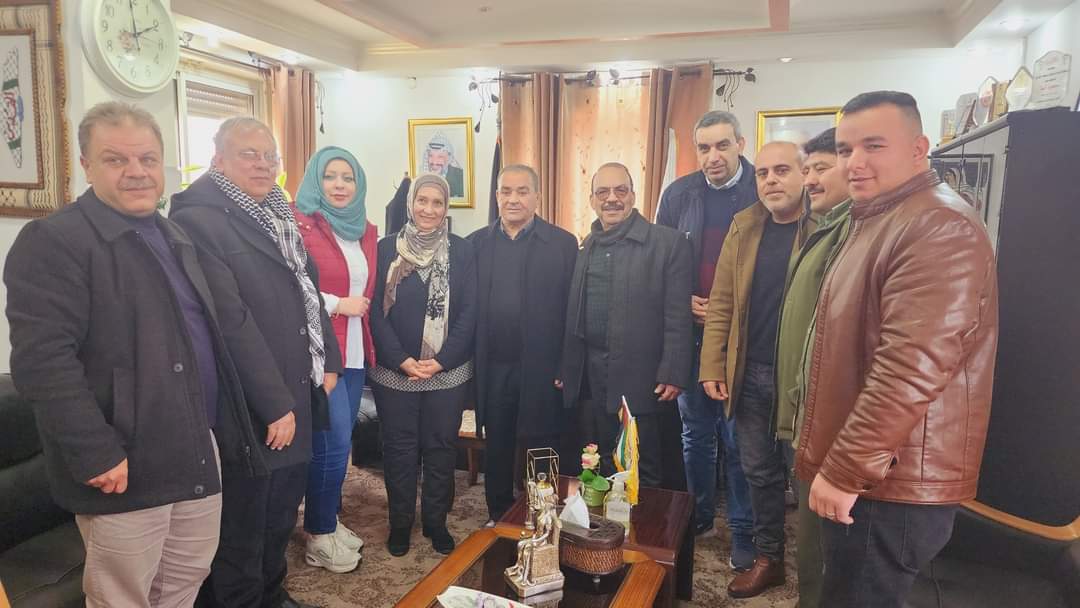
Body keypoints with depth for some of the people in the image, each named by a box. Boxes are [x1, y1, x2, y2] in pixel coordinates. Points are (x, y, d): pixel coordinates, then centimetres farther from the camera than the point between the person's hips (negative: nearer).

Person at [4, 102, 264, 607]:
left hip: (198, 453, 7)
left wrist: (223, 429, 16)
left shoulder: (174, 237, 13)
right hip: (127, 467, -7)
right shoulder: (52, 241, -13)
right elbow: (42, 360, -21)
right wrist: (97, 455, -22)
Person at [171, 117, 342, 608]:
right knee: (241, 534, 8)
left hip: (295, 400, 8)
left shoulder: (278, 217, 14)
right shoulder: (198, 219, -14)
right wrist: (274, 405, -20)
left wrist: (328, 361, 11)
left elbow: (310, 292, 19)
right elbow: (231, 322, -21)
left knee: (280, 520, 21)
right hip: (249, 415, -8)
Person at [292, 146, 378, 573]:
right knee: (333, 443, -3)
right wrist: (338, 305, -14)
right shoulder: (299, 225, -10)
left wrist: (363, 309, 5)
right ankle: (319, 537, 16)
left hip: (355, 351, 7)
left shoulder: (365, 231, 12)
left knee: (339, 441, 15)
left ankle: (326, 521, 31)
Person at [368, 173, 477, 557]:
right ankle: (400, 523, 26)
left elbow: (469, 313, -2)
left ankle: (436, 522, 27)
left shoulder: (462, 251, 2)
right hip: (394, 370, 0)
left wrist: (441, 360, -12)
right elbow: (376, 310, -3)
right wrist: (402, 360, -13)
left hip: (448, 371, 1)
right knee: (399, 449, 9)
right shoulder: (386, 248, 1)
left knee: (441, 447, 9)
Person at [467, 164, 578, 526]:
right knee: (495, 449, 16)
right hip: (492, 369, 3)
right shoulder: (477, 243, 6)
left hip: (541, 370, -2)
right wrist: (470, 364, -2)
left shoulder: (563, 244, -2)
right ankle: (498, 517, 35)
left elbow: (572, 309, -5)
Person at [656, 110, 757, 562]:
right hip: (691, 333, 3)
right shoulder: (679, 194, 3)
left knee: (738, 438, 6)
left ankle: (743, 530, 22)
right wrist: (684, 302, -7)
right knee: (695, 432, 15)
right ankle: (697, 517, 32)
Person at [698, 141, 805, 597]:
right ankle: (768, 559, 34)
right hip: (750, 375, 4)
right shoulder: (744, 226, 6)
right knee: (760, 471, 15)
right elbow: (721, 304, 6)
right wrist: (712, 367, 1)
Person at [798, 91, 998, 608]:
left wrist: (844, 470, -22)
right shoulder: (876, 222, 15)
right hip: (859, 474, 10)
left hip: (890, 486, -10)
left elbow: (912, 368, -28)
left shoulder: (939, 227, -18)